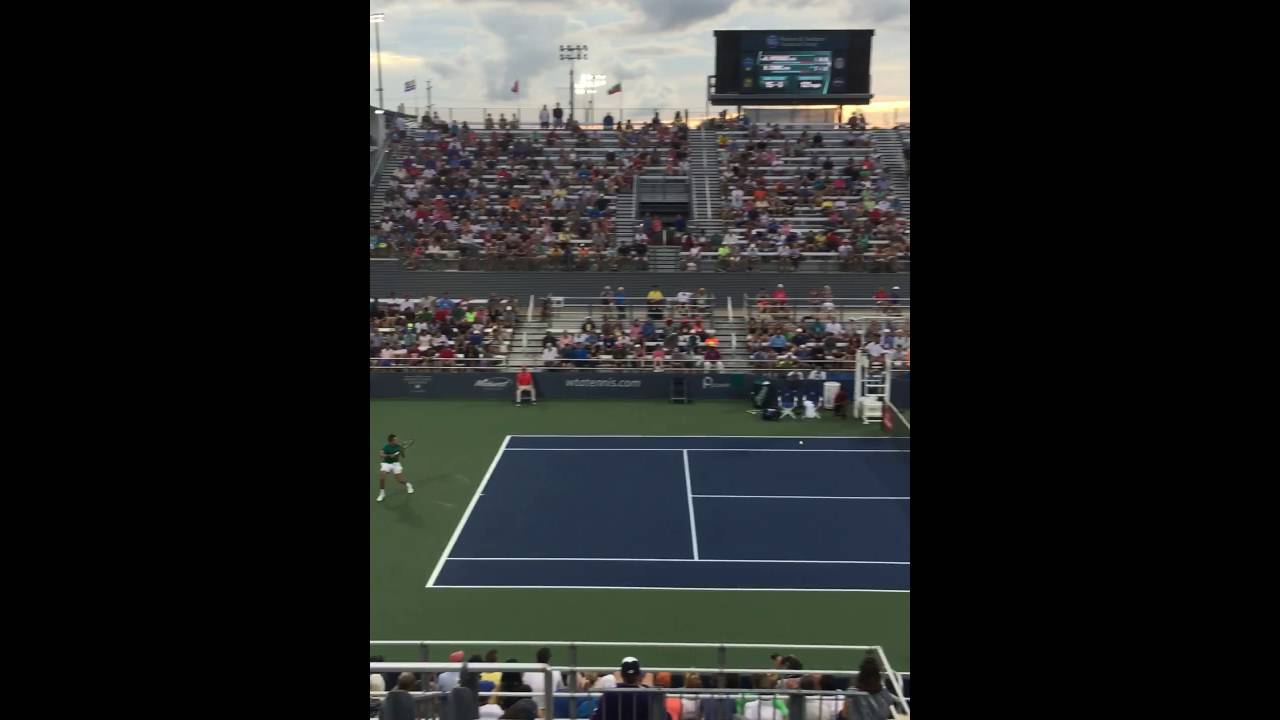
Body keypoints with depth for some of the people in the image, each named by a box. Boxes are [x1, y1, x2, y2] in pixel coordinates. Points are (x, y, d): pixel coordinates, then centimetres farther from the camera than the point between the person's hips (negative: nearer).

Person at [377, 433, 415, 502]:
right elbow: (382, 455, -27)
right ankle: (382, 493, 0)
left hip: (395, 464, 1)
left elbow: (403, 457, -1)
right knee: (382, 478, -21)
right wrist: (389, 455, -42)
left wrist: (402, 450, -19)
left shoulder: (398, 447, -8)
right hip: (386, 464, -1)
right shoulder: (386, 447, -15)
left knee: (399, 479, -8)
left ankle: (408, 484, 26)